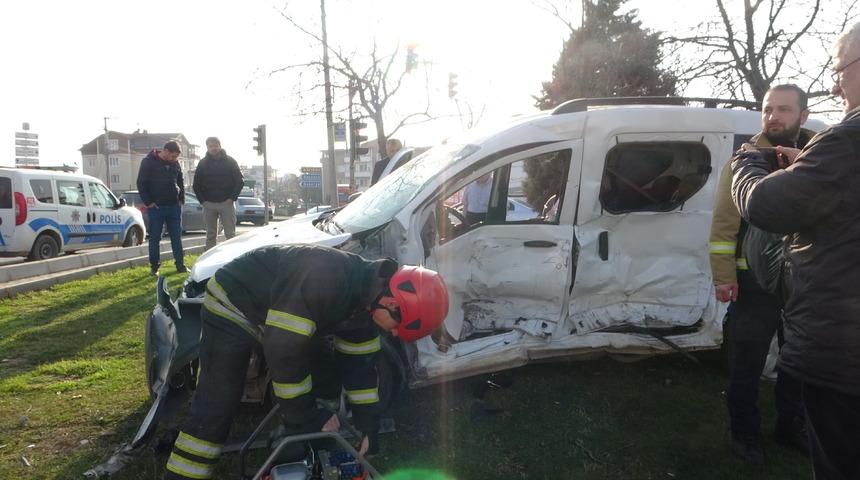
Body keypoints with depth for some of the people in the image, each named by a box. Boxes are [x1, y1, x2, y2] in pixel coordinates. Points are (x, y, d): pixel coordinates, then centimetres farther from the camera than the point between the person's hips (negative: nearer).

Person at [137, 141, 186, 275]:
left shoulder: (175, 163, 7)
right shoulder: (148, 162, -6)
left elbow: (181, 182, 19)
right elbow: (141, 183, -6)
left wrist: (181, 199, 8)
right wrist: (148, 202, -10)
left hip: (174, 206, 4)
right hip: (156, 207, -4)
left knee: (177, 237, 6)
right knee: (155, 238, 3)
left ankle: (180, 265, 12)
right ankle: (154, 267, 11)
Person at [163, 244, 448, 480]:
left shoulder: (365, 298, -9)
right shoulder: (326, 281, -38)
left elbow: (358, 363, 2)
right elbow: (284, 351, -34)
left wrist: (367, 427, 1)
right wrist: (310, 420, -23)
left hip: (281, 317, 8)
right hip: (232, 306, -8)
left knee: (323, 388, 6)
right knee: (214, 411, -11)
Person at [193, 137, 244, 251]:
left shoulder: (230, 161, 3)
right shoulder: (203, 163, 8)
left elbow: (239, 182, 1)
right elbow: (196, 184, 11)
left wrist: (232, 198, -8)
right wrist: (202, 200, -1)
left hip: (227, 202, -2)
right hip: (208, 204, 2)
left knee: (230, 234, -1)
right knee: (210, 235, 6)